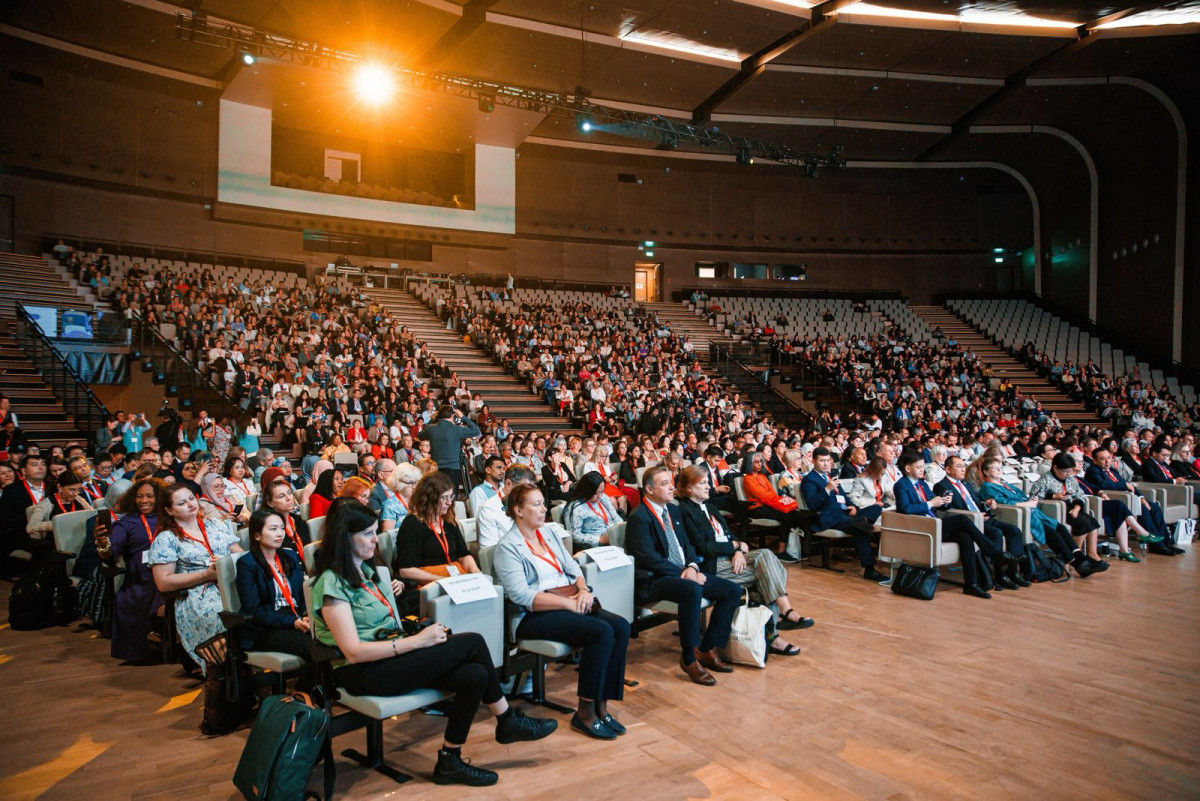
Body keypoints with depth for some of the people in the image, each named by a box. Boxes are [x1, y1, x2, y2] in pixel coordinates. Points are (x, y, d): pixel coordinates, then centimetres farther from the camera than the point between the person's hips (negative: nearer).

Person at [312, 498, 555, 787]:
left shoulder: (363, 570, 14)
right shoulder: (332, 583, -14)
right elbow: (353, 652, -20)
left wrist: (422, 633, 0)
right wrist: (417, 641, -20)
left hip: (389, 654, 9)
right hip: (363, 675, -8)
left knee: (475, 675, -17)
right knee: (473, 643, -16)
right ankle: (508, 722, 3)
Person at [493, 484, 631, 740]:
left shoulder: (548, 533, 18)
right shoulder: (508, 548, -6)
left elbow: (572, 567, 16)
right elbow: (522, 596, -16)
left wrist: (583, 589, -6)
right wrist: (568, 603, -20)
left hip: (571, 604, 8)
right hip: (535, 616, -7)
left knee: (621, 627, -17)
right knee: (602, 632, -28)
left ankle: (602, 704, -10)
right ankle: (585, 713, -16)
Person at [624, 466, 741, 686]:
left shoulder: (673, 510, 15)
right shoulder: (639, 517, -12)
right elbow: (648, 558, -19)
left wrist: (692, 566, -5)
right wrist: (683, 574, -19)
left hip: (684, 573, 9)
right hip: (654, 581, -9)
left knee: (733, 591, -3)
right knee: (692, 590, -38)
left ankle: (707, 650, 4)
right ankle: (689, 658, -22)